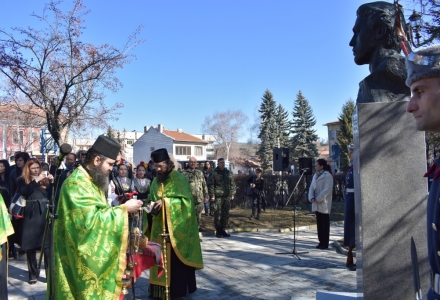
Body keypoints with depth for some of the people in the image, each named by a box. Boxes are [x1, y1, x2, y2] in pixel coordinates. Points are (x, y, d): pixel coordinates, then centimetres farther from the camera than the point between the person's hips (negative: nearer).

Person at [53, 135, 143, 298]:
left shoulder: (92, 181, 11)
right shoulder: (76, 183, -21)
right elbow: (90, 219, -28)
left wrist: (123, 209, 0)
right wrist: (123, 208, -21)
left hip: (94, 252, 10)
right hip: (82, 257, -9)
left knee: (97, 288, 16)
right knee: (87, 290, 2)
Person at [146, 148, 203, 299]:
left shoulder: (179, 178, -8)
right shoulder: (156, 180, 12)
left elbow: (186, 200, -14)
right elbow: (151, 199, 16)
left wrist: (166, 202, -23)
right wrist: (150, 204, -8)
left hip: (177, 226, -6)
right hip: (160, 226, 6)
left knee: (177, 258, -1)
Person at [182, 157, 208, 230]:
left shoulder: (200, 173, 16)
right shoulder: (184, 173, 2)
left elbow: (204, 185, 17)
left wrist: (206, 196, 13)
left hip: (199, 199, 4)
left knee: (198, 216, 9)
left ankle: (197, 229, 21)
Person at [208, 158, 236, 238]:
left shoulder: (228, 172, 13)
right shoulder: (214, 173, -2)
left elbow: (232, 184, 16)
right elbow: (210, 185, -5)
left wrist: (232, 194, 10)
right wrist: (212, 195, -10)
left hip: (227, 197, 5)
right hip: (218, 197, -5)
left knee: (226, 214, 8)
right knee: (218, 214, -2)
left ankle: (223, 229, 20)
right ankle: (218, 231, 8)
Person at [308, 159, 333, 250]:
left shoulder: (328, 176, -8)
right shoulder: (315, 176, 16)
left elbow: (327, 189, -17)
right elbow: (311, 188, 12)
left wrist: (318, 199, -18)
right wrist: (311, 198, -5)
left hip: (324, 204, -7)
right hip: (316, 204, 7)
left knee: (325, 224, 0)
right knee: (319, 224, 11)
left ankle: (325, 243, 6)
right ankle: (321, 242, 19)